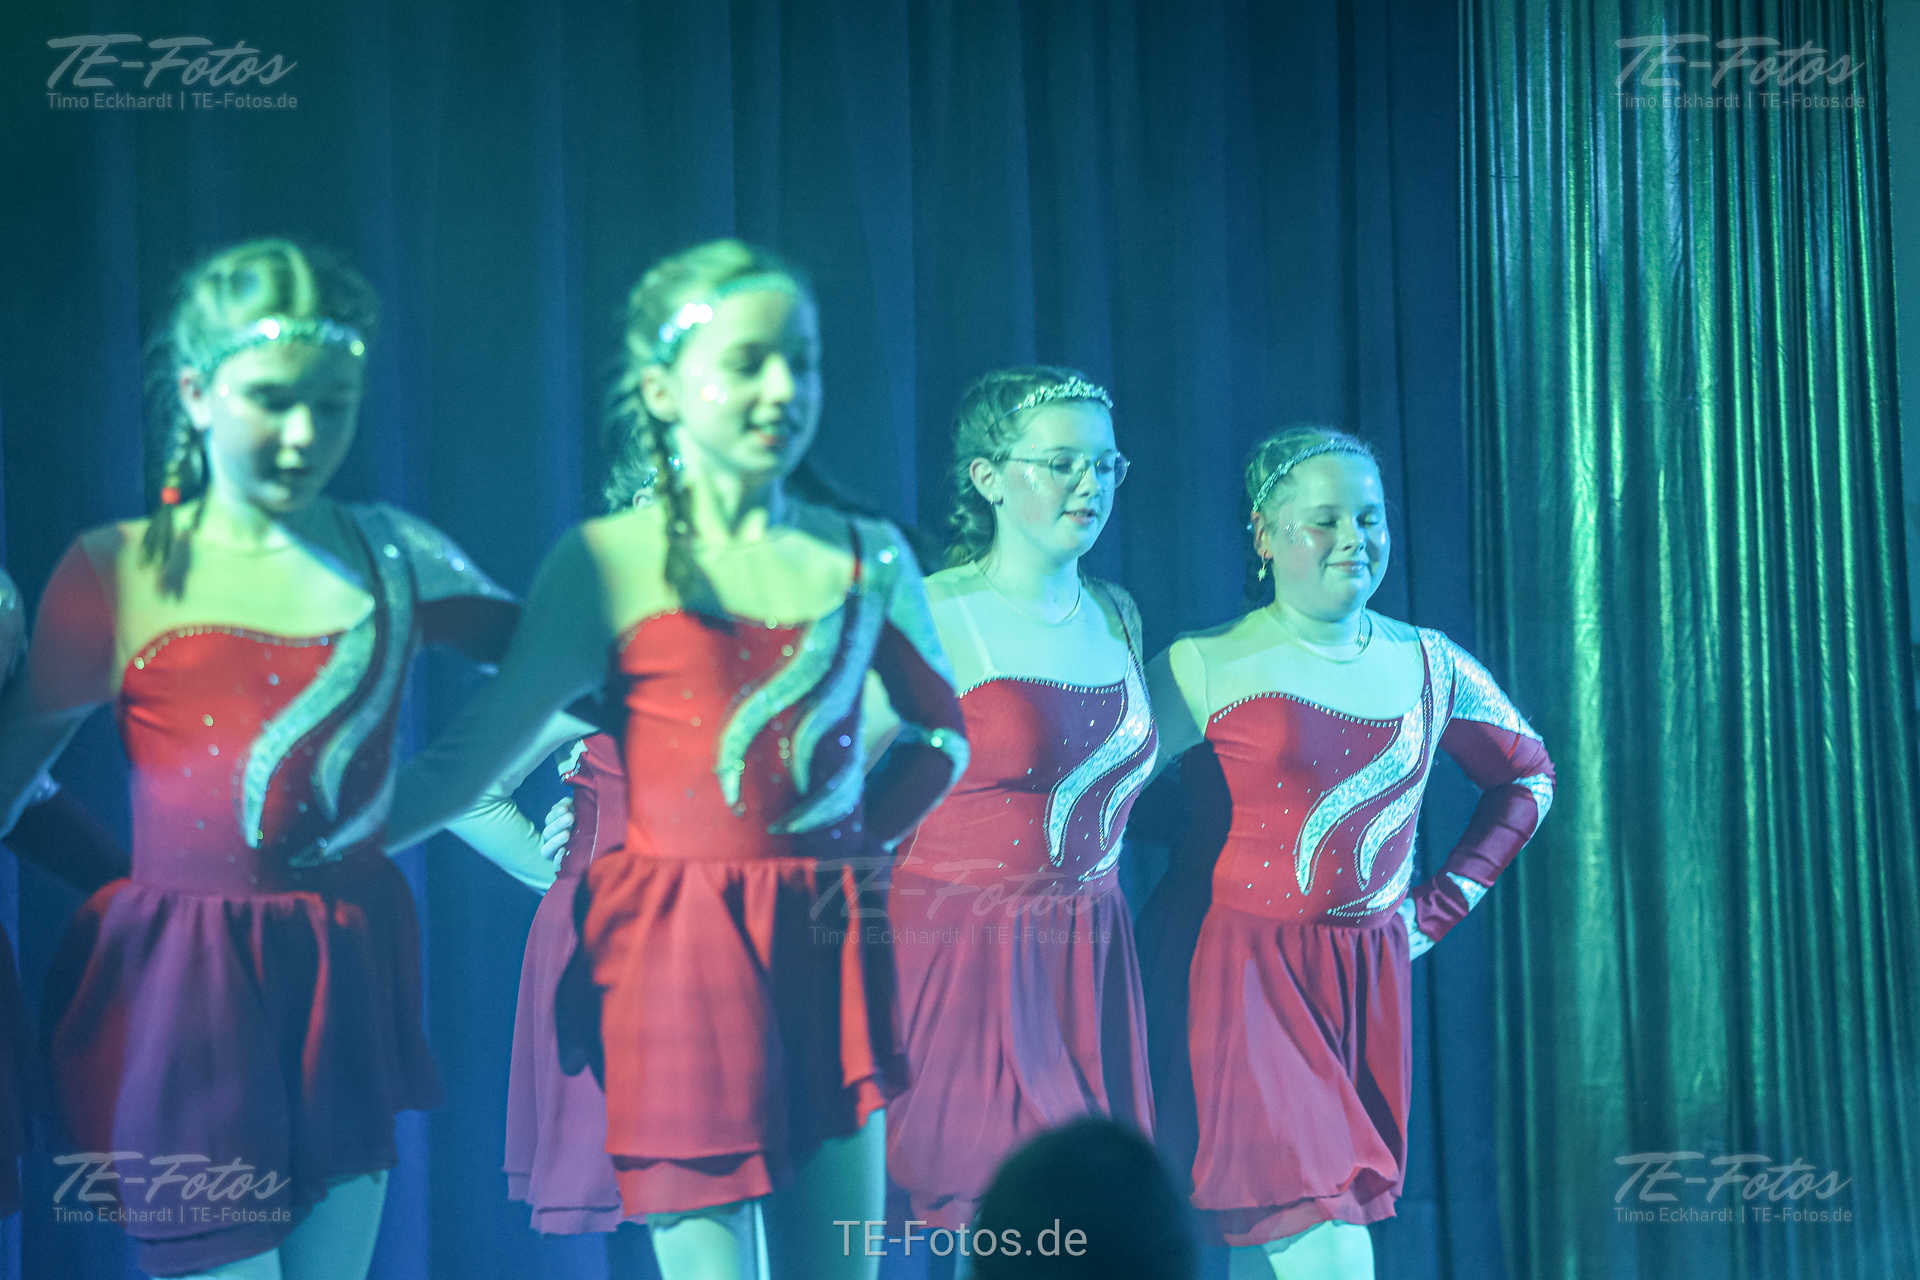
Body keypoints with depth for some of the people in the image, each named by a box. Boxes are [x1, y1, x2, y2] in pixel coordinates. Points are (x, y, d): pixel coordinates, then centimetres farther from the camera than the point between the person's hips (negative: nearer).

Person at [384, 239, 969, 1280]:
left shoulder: (867, 560, 8)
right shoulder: (610, 563, -2)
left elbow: (942, 734, 22)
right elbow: (476, 754, -3)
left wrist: (866, 832, 9)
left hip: (830, 947, 4)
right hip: (679, 952, -4)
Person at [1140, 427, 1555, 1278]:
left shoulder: (1428, 666, 8)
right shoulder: (1207, 670, -7)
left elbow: (1526, 774, 23)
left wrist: (1440, 905, 16)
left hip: (1368, 982, 5)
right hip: (1239, 983, -5)